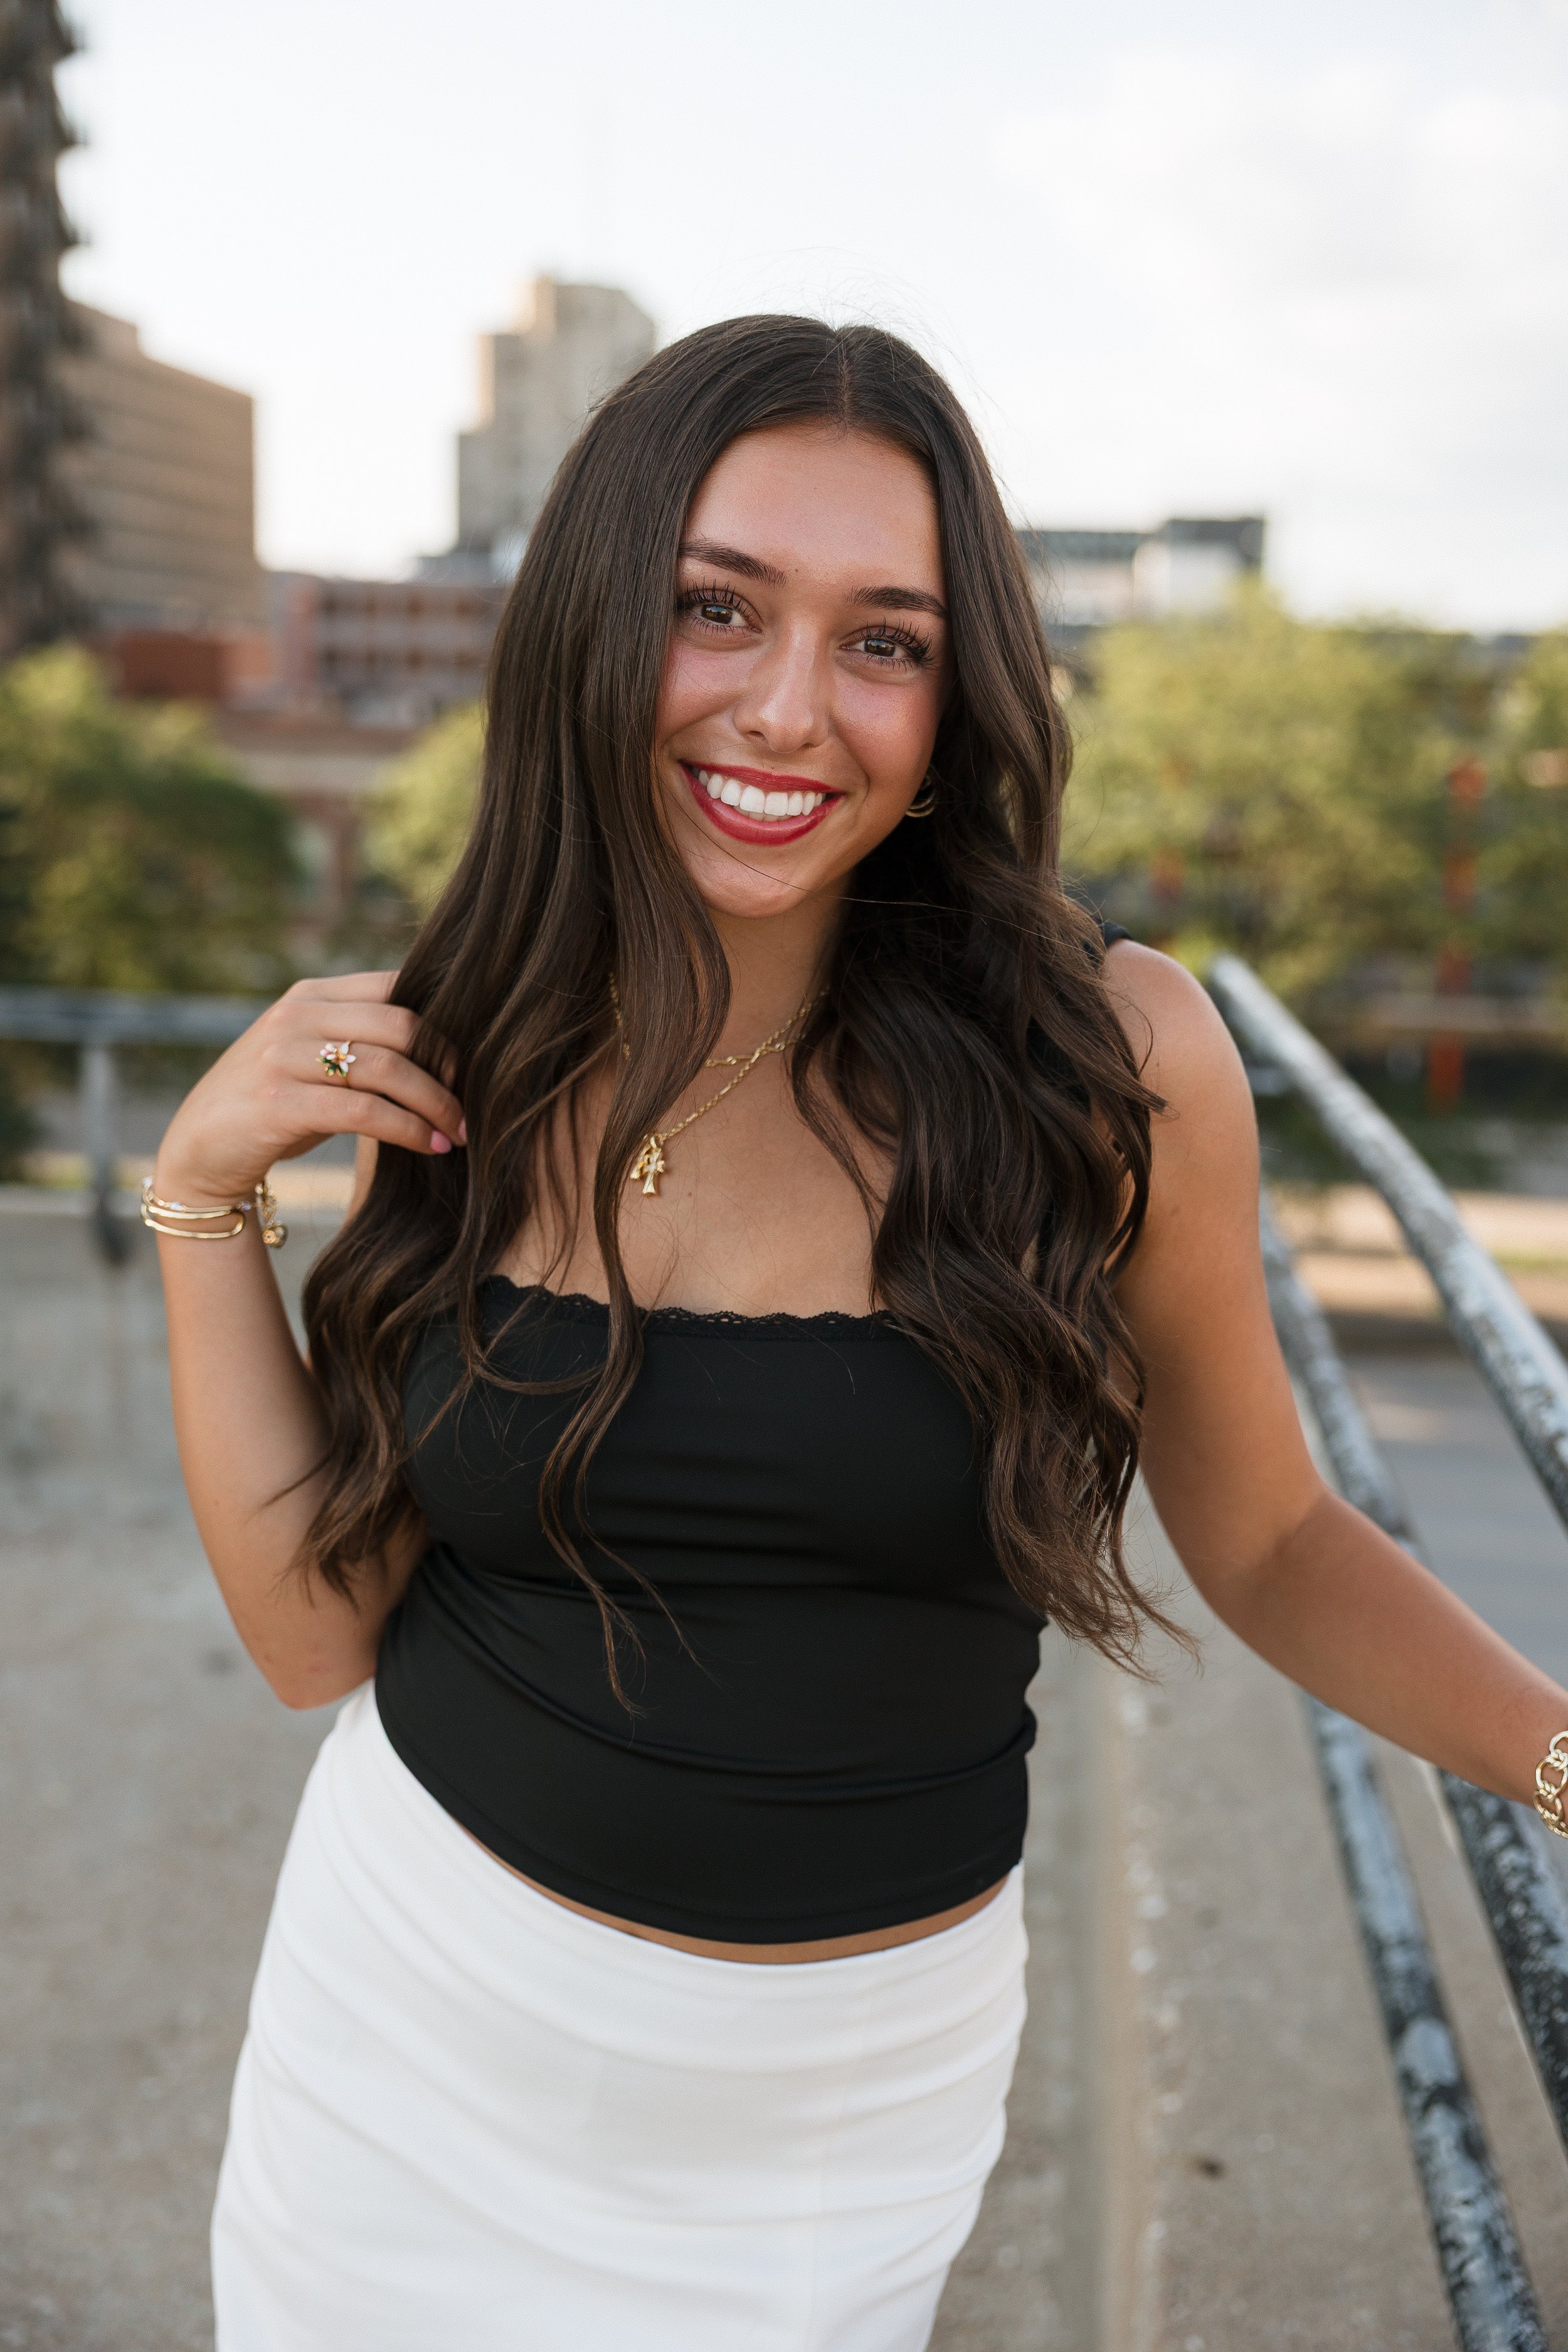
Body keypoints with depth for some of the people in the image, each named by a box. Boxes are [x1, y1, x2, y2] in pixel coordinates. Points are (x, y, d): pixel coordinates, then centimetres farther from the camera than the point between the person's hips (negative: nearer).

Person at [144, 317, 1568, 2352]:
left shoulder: (1115, 1059, -16)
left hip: (845, 2095, -2)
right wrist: (210, 1191, -13)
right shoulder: (461, 1077, -7)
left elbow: (1268, 1539, -3)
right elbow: (317, 1628, -7)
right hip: (422, 2022, 3)